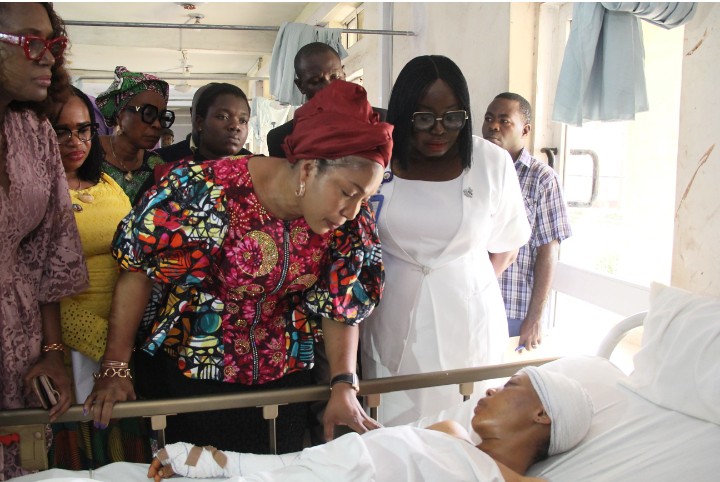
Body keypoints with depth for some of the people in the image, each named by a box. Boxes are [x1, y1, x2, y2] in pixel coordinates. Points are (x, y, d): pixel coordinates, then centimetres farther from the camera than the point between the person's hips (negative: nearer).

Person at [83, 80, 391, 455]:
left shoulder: (349, 221, -12)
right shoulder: (207, 190, -24)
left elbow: (340, 306, -4)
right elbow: (137, 268, -16)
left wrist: (344, 385, -13)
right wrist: (114, 368, -14)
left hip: (284, 381, 4)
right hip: (188, 379, -3)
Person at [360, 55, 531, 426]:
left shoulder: (492, 163, -2)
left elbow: (505, 246, 7)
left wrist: (465, 286, 6)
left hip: (467, 319, 1)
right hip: (393, 321, 0)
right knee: (394, 418, 5)